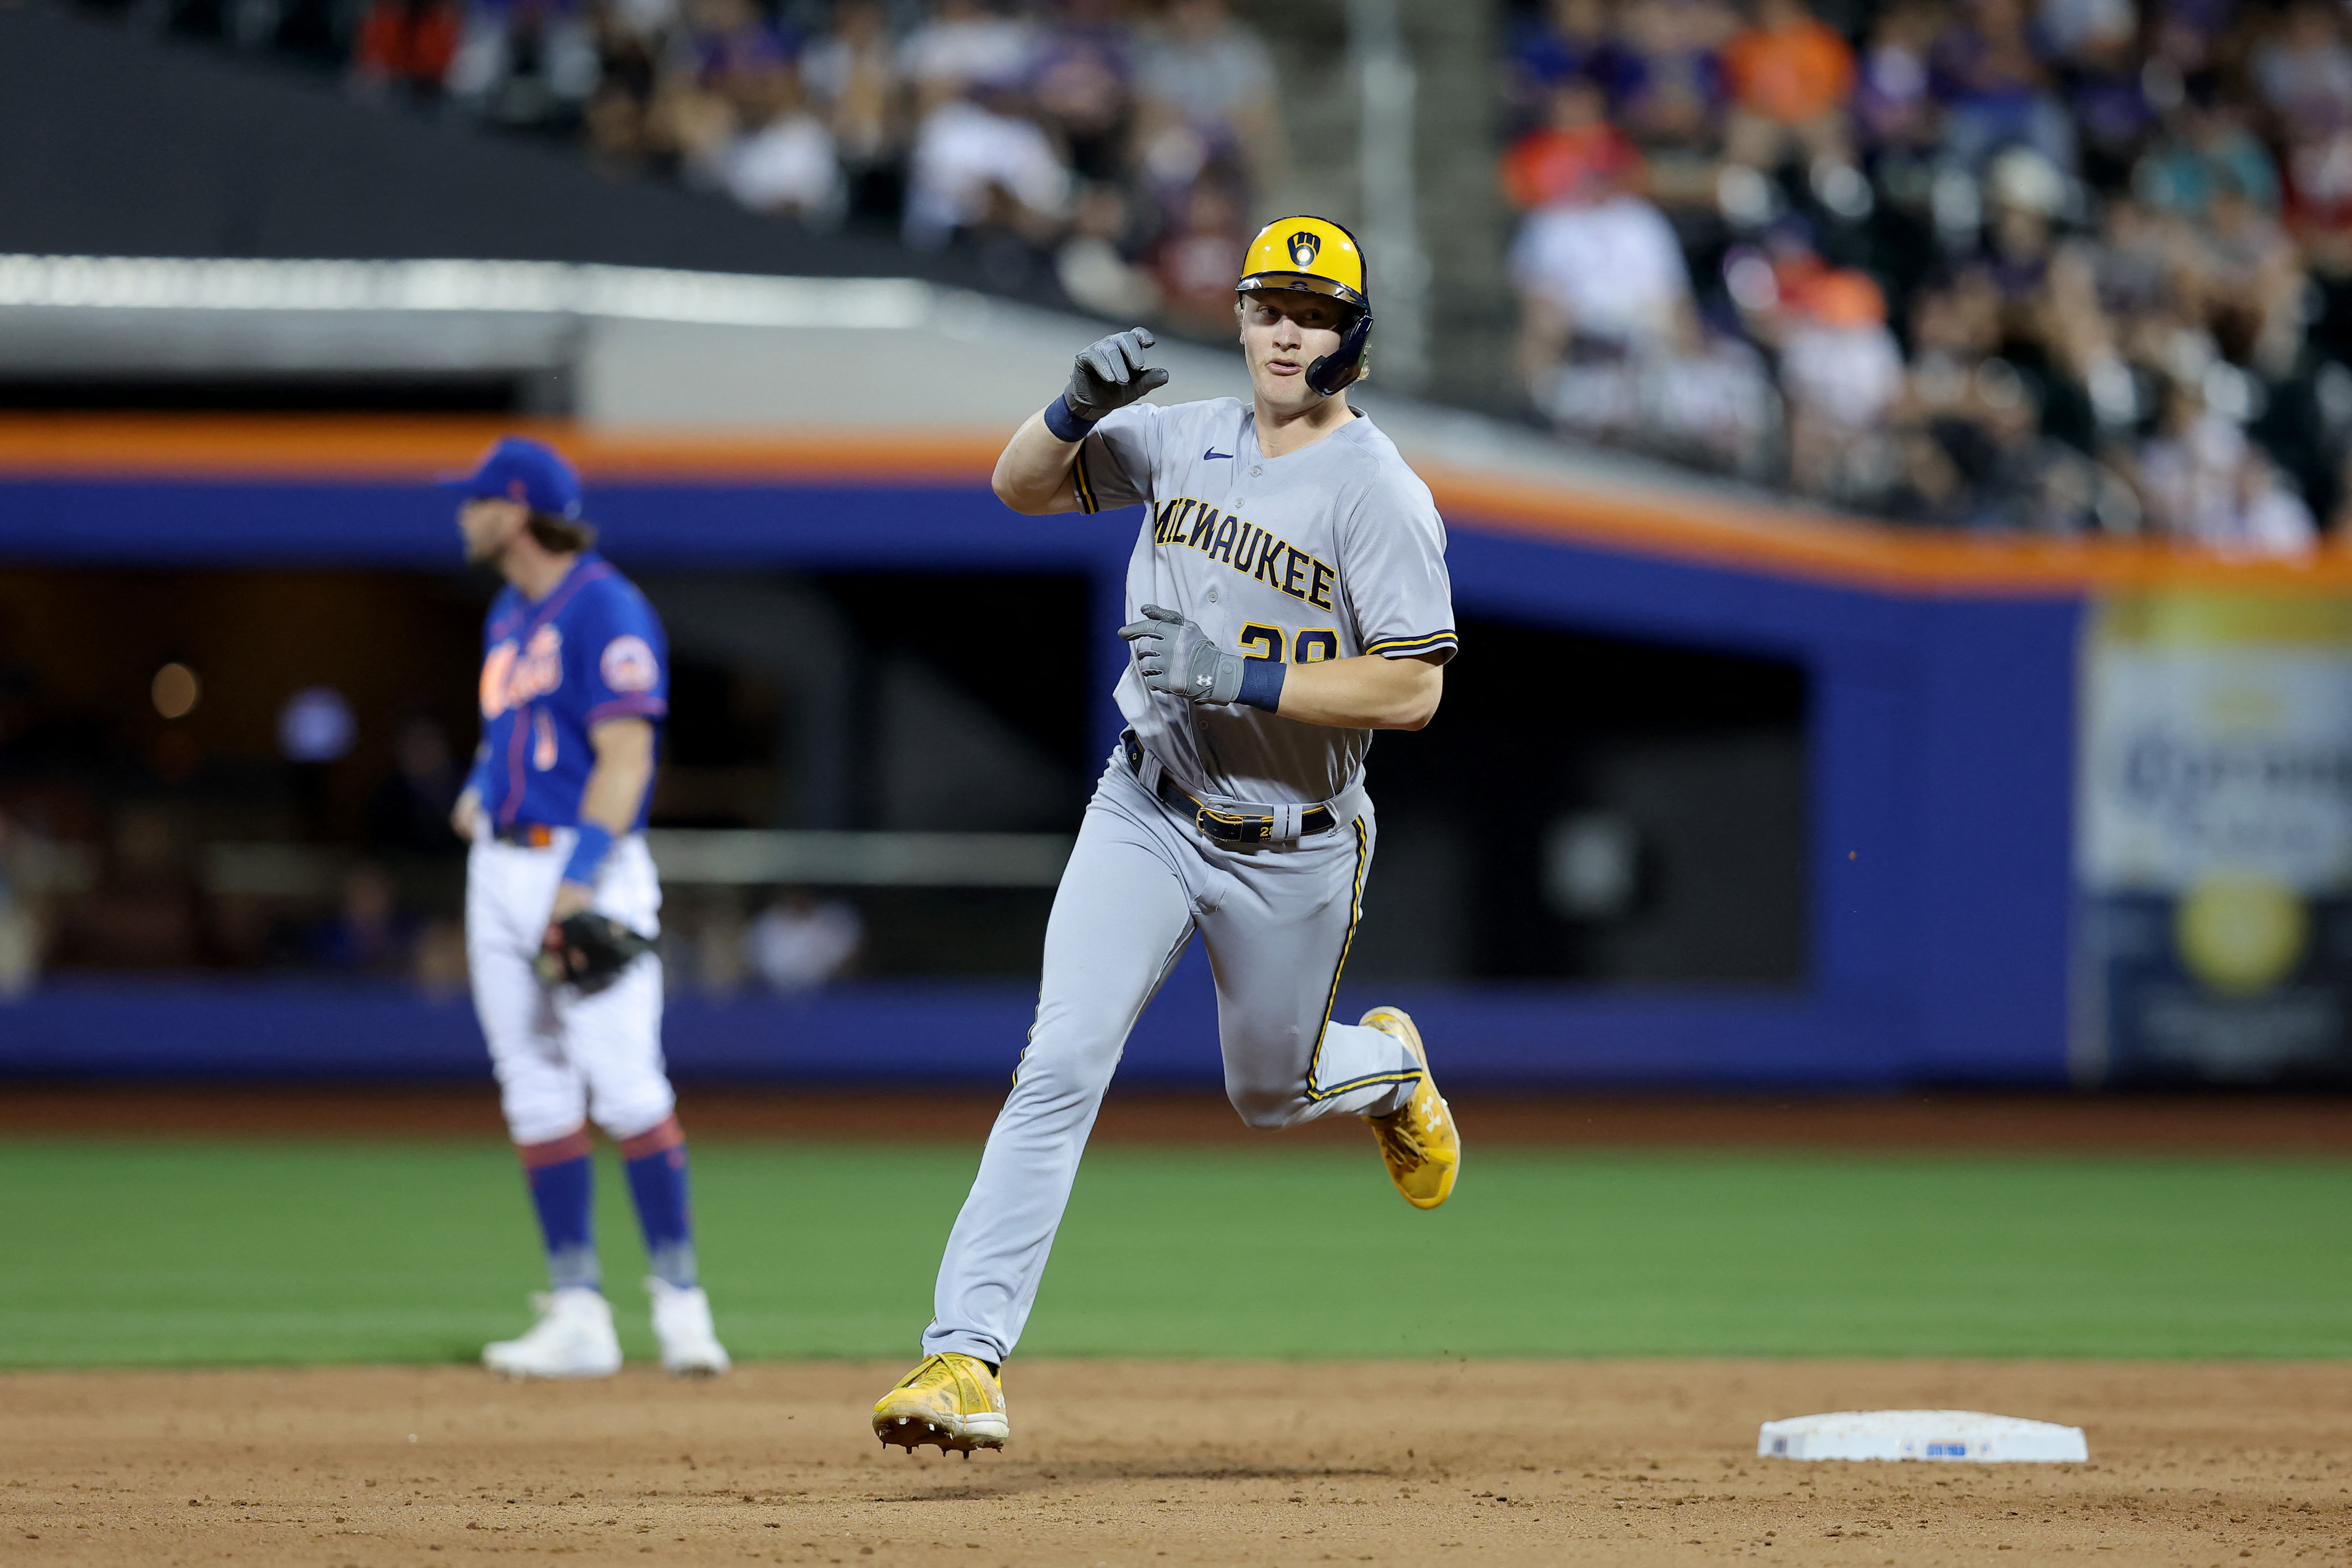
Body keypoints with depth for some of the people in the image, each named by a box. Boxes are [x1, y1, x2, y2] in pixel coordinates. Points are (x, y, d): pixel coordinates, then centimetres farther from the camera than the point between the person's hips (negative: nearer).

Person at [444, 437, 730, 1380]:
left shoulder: (606, 610, -10)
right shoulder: (509, 618, 17)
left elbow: (625, 753, -16)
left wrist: (580, 878, -24)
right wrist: (477, 794, 7)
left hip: (588, 869, -9)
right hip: (501, 870, 9)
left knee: (626, 1086, -13)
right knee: (536, 1096, 4)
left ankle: (680, 1303, -8)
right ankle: (577, 1320, 6)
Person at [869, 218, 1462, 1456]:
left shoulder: (1381, 495, -15)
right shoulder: (1183, 441, 1)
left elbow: (1412, 689, -20)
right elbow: (1021, 485, 9)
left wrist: (1250, 678, -27)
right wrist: (1079, 406, -12)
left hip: (1292, 850, -3)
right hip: (1147, 814, 3)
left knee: (1269, 1094, 16)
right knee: (1063, 1062, -15)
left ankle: (1387, 1068, 54)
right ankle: (966, 1356, -21)